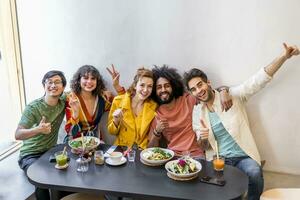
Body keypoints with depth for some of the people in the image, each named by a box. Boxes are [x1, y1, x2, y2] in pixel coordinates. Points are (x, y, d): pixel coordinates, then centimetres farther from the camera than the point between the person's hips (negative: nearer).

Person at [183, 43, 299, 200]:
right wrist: (201, 137, -9)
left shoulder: (232, 95, -1)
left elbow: (258, 80, -11)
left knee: (254, 173, -33)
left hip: (243, 156, -2)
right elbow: (200, 145, 16)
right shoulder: (197, 111, 8)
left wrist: (284, 56, -22)